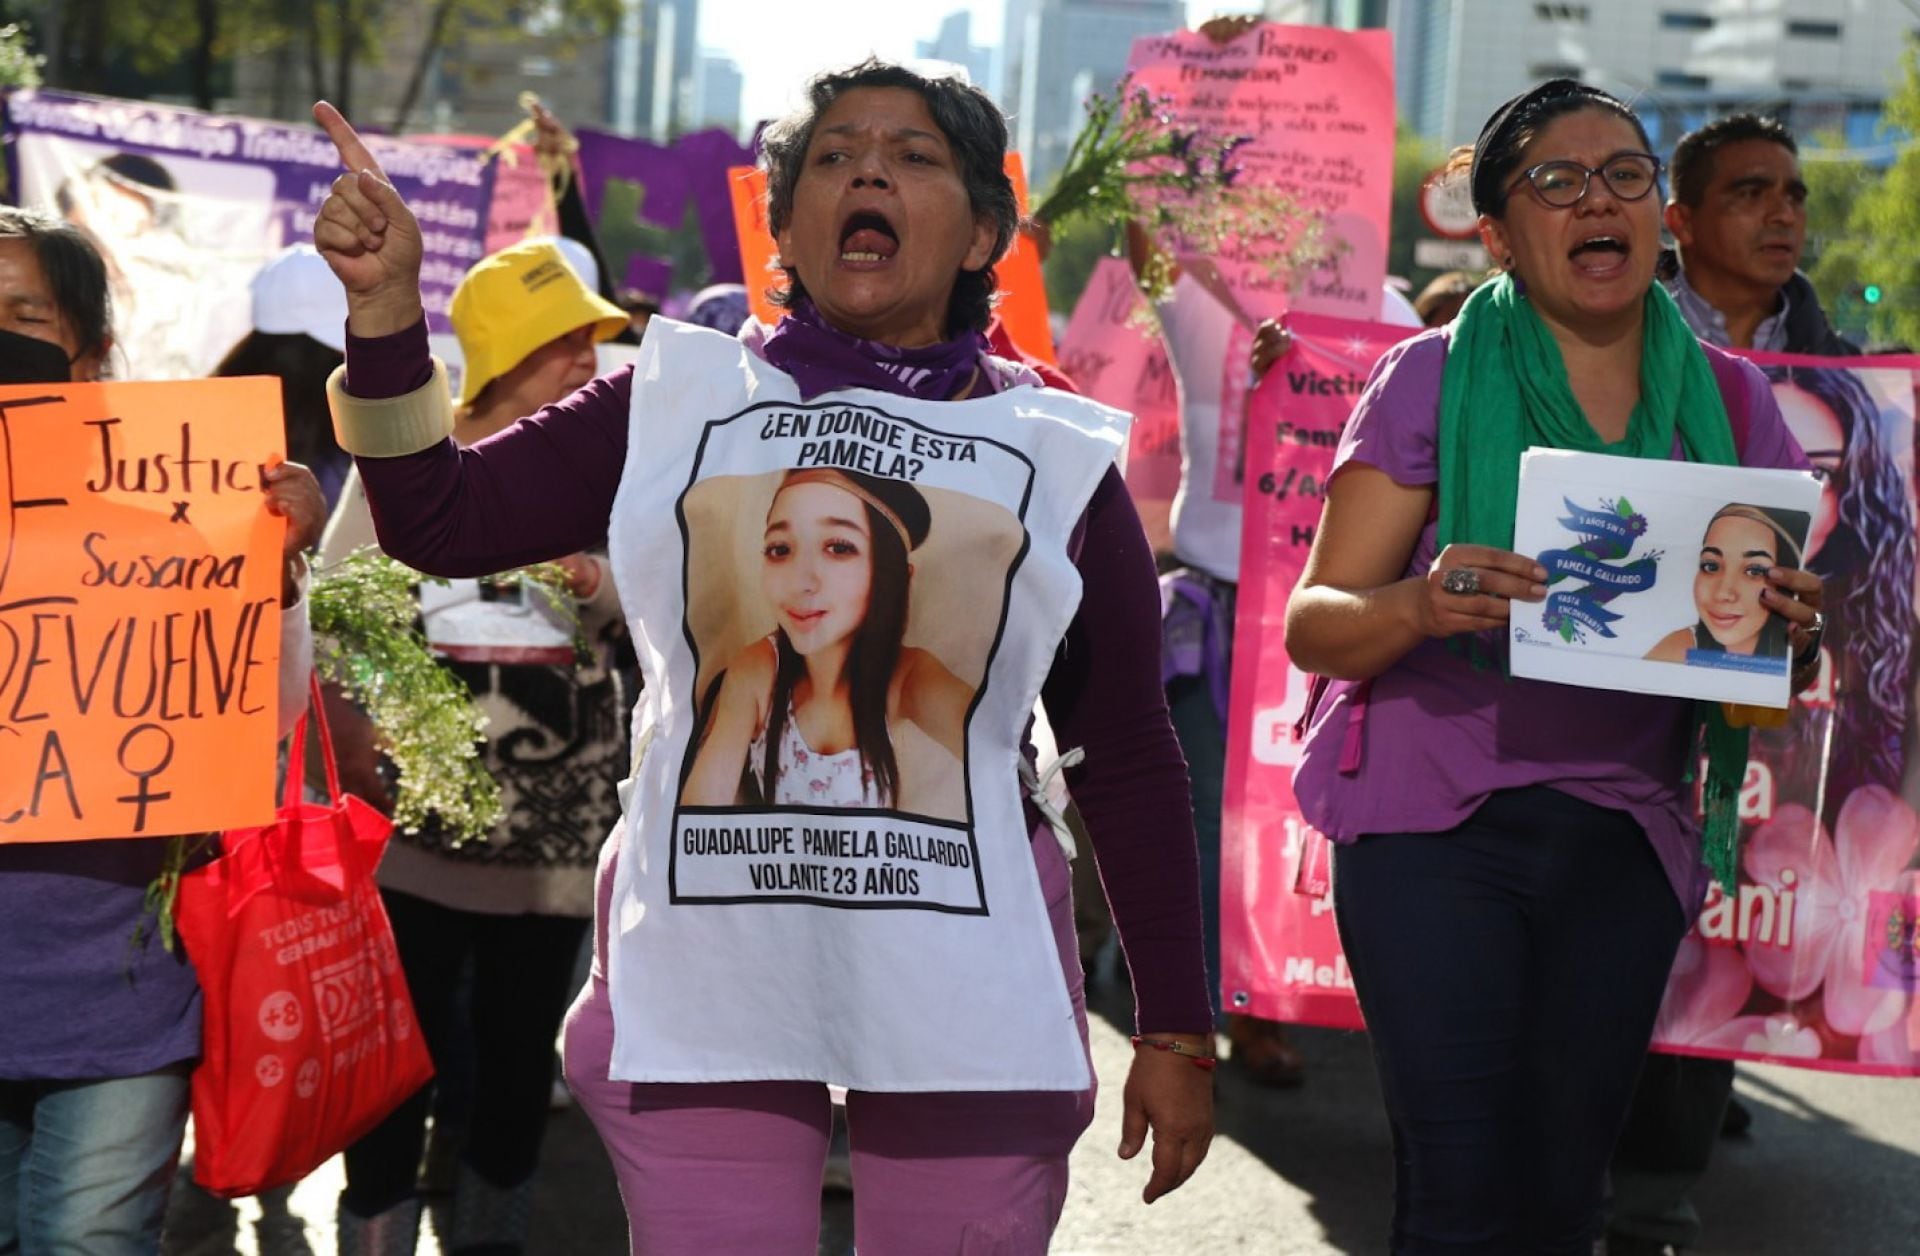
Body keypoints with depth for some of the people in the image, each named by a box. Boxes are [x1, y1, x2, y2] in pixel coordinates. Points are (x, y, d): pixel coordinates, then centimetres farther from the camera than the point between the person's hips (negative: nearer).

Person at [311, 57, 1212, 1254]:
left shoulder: (1058, 454, 4)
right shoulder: (678, 401, 6)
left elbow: (1129, 761, 5)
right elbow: (440, 521, 1)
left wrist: (1176, 1031, 3)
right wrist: (386, 304, -12)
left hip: (967, 993, 0)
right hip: (701, 976, 0)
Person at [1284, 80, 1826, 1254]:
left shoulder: (1729, 400, 7)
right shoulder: (1435, 378, -3)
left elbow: (1777, 667, 13)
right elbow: (1312, 626, -5)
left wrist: (1791, 634, -12)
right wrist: (1422, 606, -27)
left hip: (1626, 839, 3)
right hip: (1438, 824, -3)